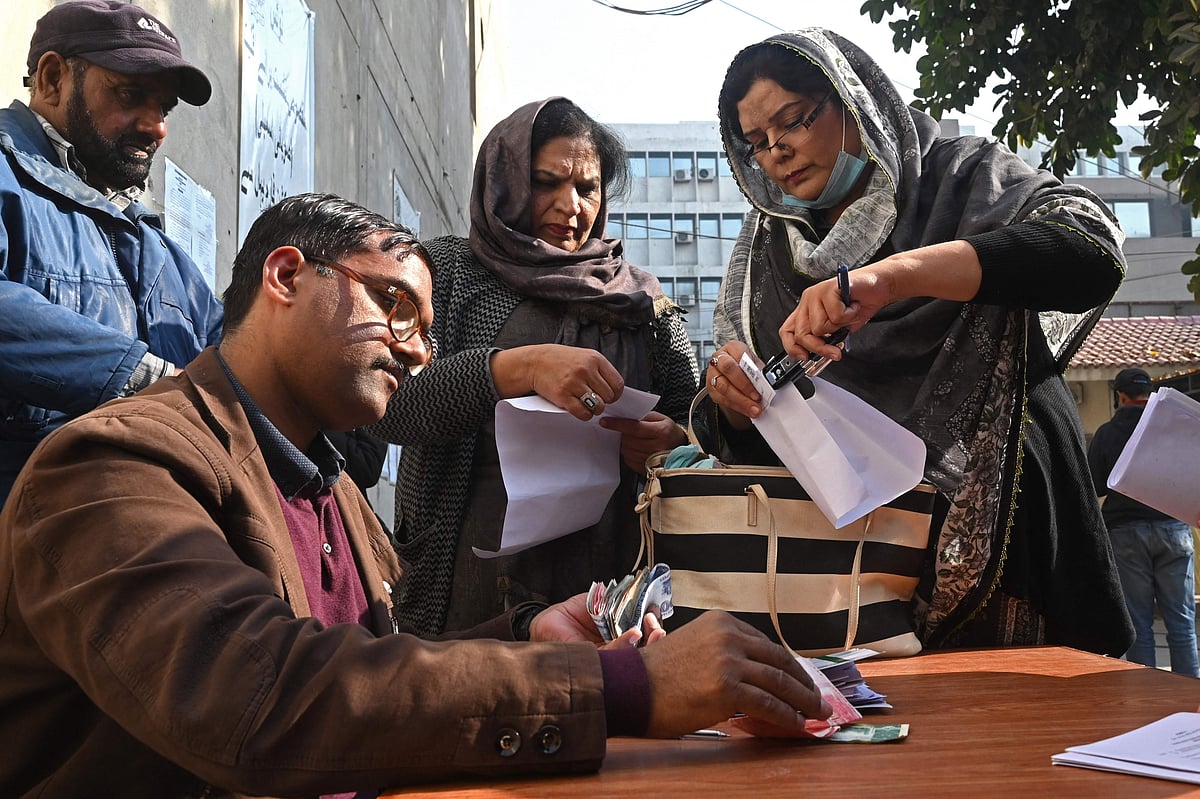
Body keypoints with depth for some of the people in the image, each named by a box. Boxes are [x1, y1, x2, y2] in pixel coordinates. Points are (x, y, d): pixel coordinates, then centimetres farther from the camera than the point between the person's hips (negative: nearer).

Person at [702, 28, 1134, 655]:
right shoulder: (768, 255, 11)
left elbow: (1091, 248, -21)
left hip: (990, 526, -2)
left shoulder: (962, 177, 1)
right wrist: (730, 396, -14)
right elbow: (745, 439, 10)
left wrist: (889, 274, -31)